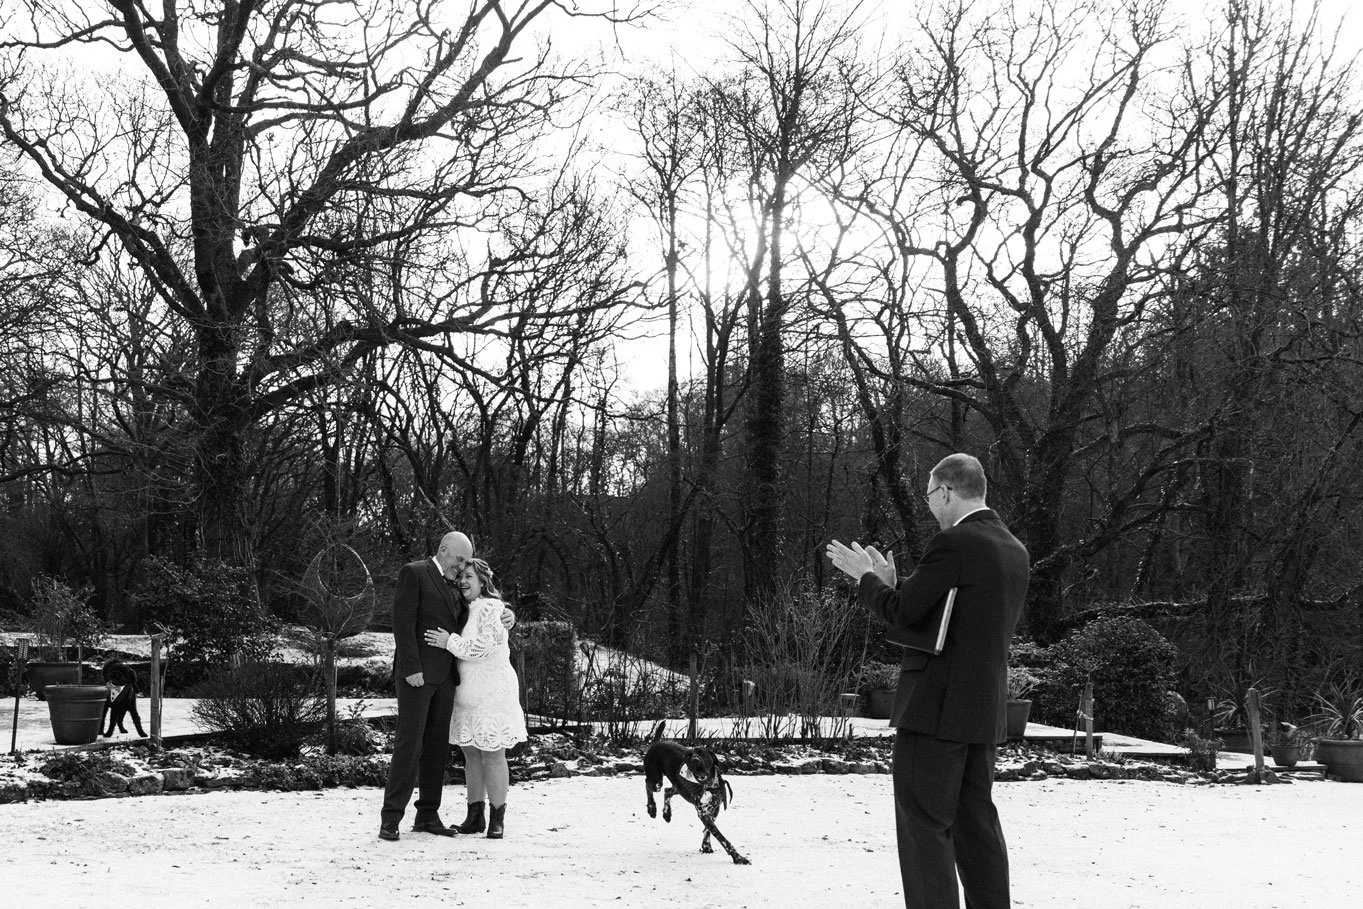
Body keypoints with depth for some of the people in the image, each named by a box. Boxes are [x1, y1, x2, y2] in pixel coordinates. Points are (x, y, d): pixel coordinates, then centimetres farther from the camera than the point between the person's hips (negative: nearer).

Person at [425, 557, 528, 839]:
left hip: (493, 692, -8)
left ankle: (497, 818, 0)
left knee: (493, 755, -5)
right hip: (468, 694, 8)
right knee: (471, 753, 8)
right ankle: (475, 815, 14)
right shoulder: (464, 610, 17)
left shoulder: (491, 608, -9)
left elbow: (484, 646, -18)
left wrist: (450, 641, -14)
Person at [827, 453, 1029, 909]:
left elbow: (903, 613, -15)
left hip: (936, 708, -9)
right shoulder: (1014, 549, 13)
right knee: (977, 823, 14)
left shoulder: (954, 543, -15)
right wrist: (893, 581, 17)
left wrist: (866, 576, 2)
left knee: (926, 825, -4)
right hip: (985, 712, 9)